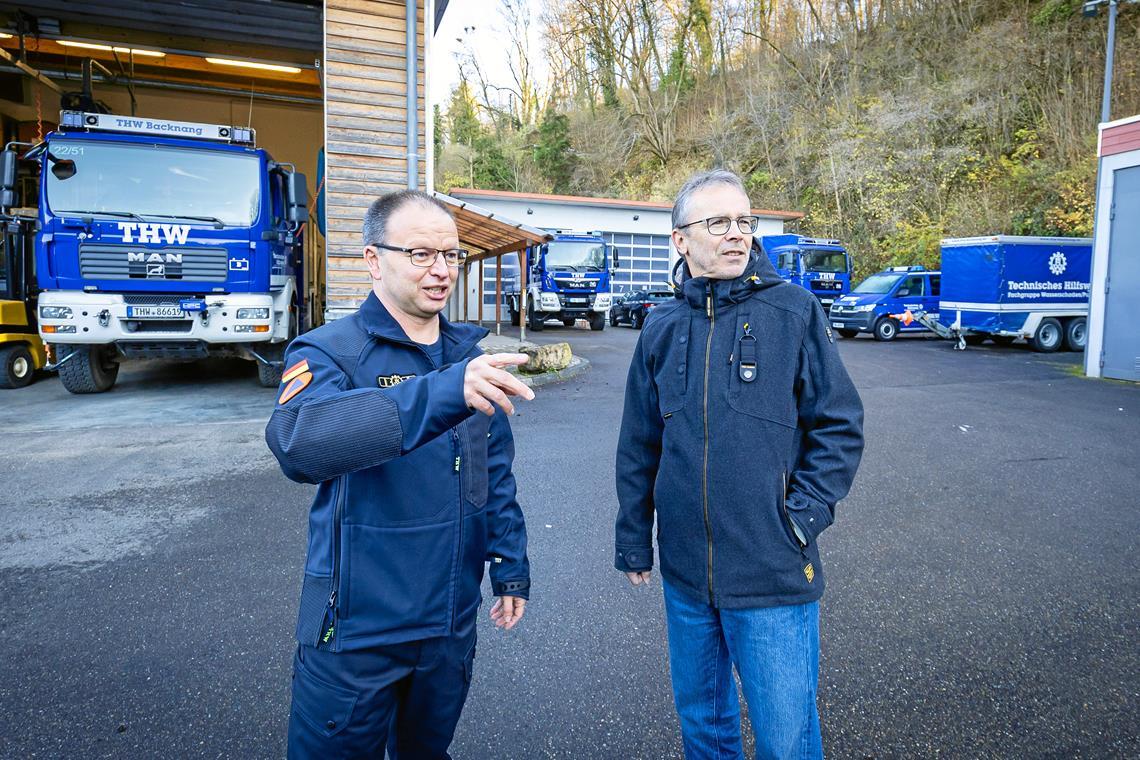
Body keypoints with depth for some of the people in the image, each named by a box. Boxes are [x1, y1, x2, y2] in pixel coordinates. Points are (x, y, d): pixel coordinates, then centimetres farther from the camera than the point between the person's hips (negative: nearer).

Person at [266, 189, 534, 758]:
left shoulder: (470, 356, 3)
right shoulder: (329, 352, -14)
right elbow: (298, 441, -36)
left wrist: (510, 565, 8)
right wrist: (440, 393, -48)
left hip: (452, 621, 5)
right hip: (356, 628, -4)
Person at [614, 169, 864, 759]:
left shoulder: (793, 311, -6)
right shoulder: (663, 328, 3)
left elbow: (840, 427, -3)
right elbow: (638, 448, 9)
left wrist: (802, 516, -11)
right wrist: (633, 543, 11)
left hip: (774, 575, -3)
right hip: (683, 572, 4)